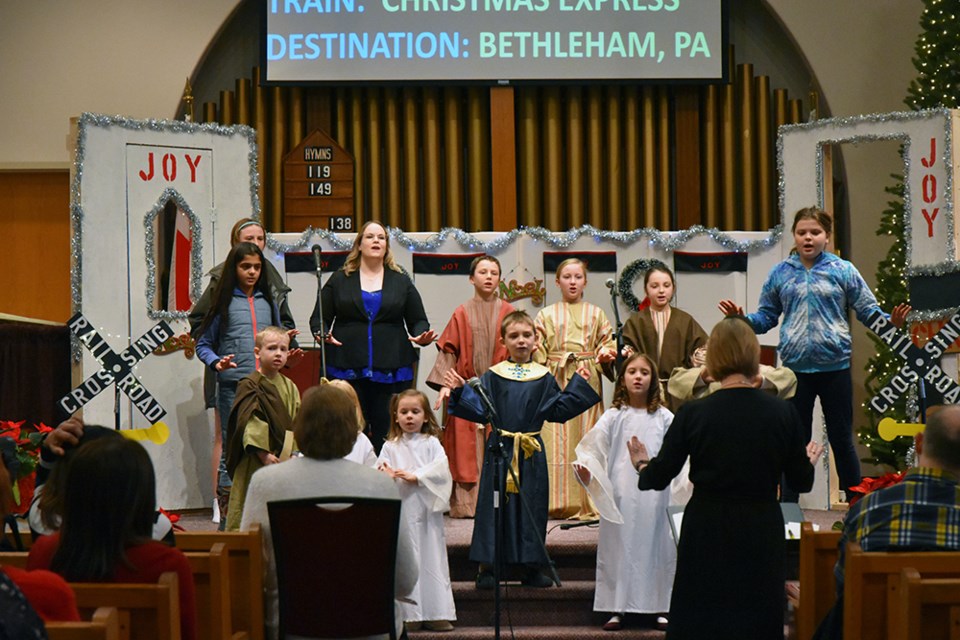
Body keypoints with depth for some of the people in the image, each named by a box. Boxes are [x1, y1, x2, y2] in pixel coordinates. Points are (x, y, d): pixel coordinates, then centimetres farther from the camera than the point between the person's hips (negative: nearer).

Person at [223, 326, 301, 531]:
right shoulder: (249, 386, -7)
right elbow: (249, 423, -14)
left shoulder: (289, 387, 12)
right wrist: (264, 454, -20)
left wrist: (295, 453, 2)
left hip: (285, 460, 6)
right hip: (256, 463, -6)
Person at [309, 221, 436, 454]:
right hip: (347, 370, -1)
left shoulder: (401, 282, 15)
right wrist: (323, 334, -10)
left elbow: (418, 321, 14)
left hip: (390, 371, 1)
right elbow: (319, 318, 11)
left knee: (387, 433, -2)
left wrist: (422, 337, -7)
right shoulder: (339, 280, 12)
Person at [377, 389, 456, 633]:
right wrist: (387, 476, -23)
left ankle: (436, 613, 6)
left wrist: (416, 476, -18)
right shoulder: (390, 447, 7)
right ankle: (410, 615, 4)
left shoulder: (431, 443, 6)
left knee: (431, 559, 2)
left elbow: (441, 468, -8)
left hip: (427, 512, 0)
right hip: (400, 512, 0)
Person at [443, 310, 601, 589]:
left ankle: (531, 567, 14)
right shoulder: (492, 376, 4)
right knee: (494, 503, -1)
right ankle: (486, 567, 6)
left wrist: (578, 385, 5)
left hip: (531, 452, 2)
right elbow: (479, 409, -1)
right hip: (500, 449, -1)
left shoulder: (543, 378, 8)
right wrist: (460, 391, -14)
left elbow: (558, 410, 7)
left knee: (531, 505, 4)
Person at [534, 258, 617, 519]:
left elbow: (609, 342, 10)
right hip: (555, 383, 0)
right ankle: (558, 503, -3)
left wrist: (606, 354, -12)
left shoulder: (596, 314, 14)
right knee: (556, 442, -6)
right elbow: (538, 351, 8)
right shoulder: (546, 315, 13)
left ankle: (588, 503, 0)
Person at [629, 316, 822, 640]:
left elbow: (658, 478, -4)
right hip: (761, 534, 1)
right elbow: (801, 481, 2)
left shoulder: (692, 413, -9)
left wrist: (642, 464, 19)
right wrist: (810, 460, 24)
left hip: (706, 535, -1)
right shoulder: (784, 413, -7)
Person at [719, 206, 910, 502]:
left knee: (842, 440, 6)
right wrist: (742, 319, -10)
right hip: (795, 367, 2)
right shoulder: (780, 273, 5)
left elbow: (868, 310, -1)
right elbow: (766, 317, 8)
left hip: (835, 366, -2)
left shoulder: (843, 270, 0)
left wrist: (891, 322, -20)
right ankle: (787, 505, 19)